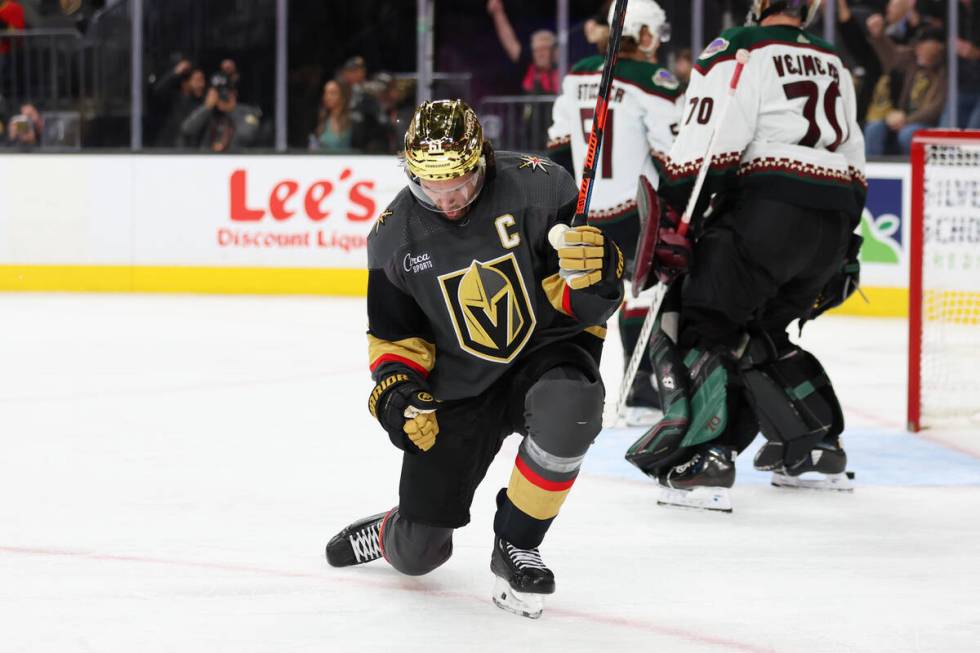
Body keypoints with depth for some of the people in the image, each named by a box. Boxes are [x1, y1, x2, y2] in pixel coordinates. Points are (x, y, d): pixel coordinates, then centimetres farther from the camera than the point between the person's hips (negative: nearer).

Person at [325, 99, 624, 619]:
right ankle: (392, 533, 42)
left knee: (565, 411, -41)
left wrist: (591, 269, -36)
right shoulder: (395, 236, -5)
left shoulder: (535, 187, -16)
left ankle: (515, 545, -15)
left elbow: (587, 302, -13)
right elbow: (393, 335, 6)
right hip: (459, 390, 2)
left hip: (547, 351, -2)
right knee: (418, 552, 0)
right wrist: (396, 388, -13)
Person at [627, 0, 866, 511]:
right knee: (758, 334, 22)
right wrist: (842, 255, 30)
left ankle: (702, 461, -18)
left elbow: (705, 146, -12)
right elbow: (853, 163, 26)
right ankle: (817, 450, 23)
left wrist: (671, 224, -11)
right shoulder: (834, 67, 23)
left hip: (763, 211, -7)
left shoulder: (737, 53, -2)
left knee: (696, 324, -4)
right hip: (831, 227, 7)